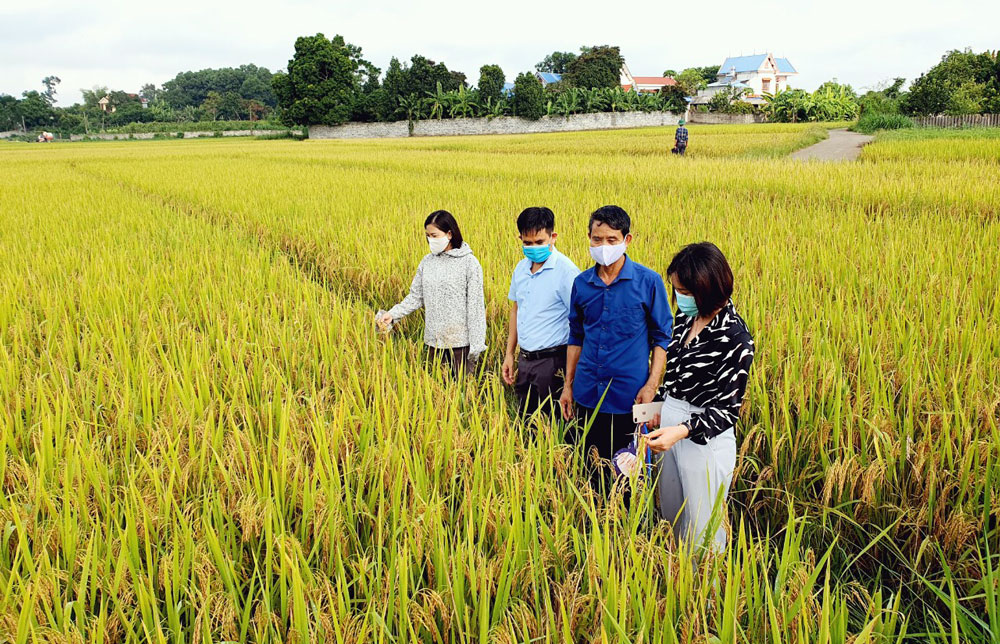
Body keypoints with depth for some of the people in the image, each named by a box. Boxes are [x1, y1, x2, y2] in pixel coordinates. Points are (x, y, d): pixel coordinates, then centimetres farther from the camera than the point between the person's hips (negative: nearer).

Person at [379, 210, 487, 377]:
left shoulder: (469, 263, -9)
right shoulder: (427, 262, 5)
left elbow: (476, 306, -9)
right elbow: (416, 296, 9)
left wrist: (476, 345, -11)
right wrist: (393, 314, -6)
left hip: (460, 340, -5)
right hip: (434, 339, 5)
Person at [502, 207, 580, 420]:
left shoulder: (566, 271, -14)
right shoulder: (521, 268, 8)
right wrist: (510, 354, 17)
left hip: (552, 361, -7)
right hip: (524, 360, 7)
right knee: (525, 418, 15)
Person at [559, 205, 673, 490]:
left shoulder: (648, 282, -8)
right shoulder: (581, 283, 4)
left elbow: (662, 338, -2)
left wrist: (652, 385, -10)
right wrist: (568, 385, 11)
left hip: (629, 394, -3)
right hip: (588, 394, 4)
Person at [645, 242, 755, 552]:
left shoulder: (734, 339, -21)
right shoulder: (686, 317, 1)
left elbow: (728, 410, -20)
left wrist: (683, 430, -32)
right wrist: (661, 408, 13)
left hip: (705, 440, -7)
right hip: (671, 427, 7)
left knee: (701, 529, 9)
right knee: (670, 518, 21)